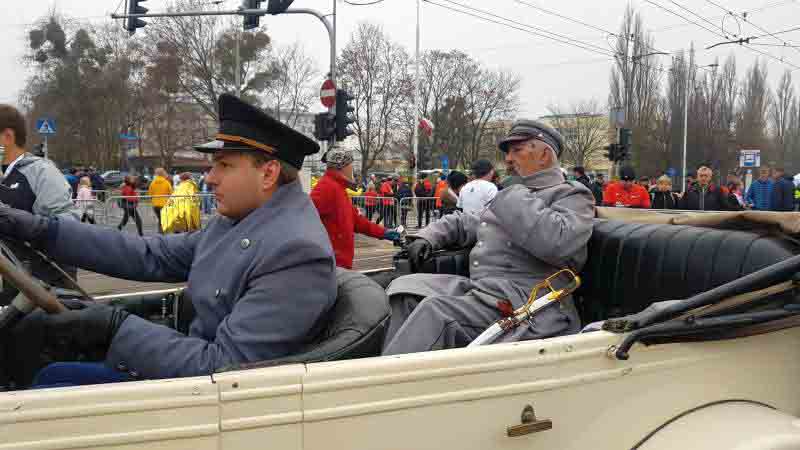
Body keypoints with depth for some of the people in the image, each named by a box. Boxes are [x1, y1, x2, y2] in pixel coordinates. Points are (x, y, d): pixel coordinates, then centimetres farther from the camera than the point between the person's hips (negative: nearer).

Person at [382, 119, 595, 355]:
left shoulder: (573, 196, 2)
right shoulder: (513, 195, 28)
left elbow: (558, 243, -20)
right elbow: (465, 223, 36)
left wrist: (517, 202, -10)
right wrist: (427, 237, 18)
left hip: (522, 300, -9)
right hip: (480, 288, 9)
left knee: (437, 310, -29)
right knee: (405, 287, -1)